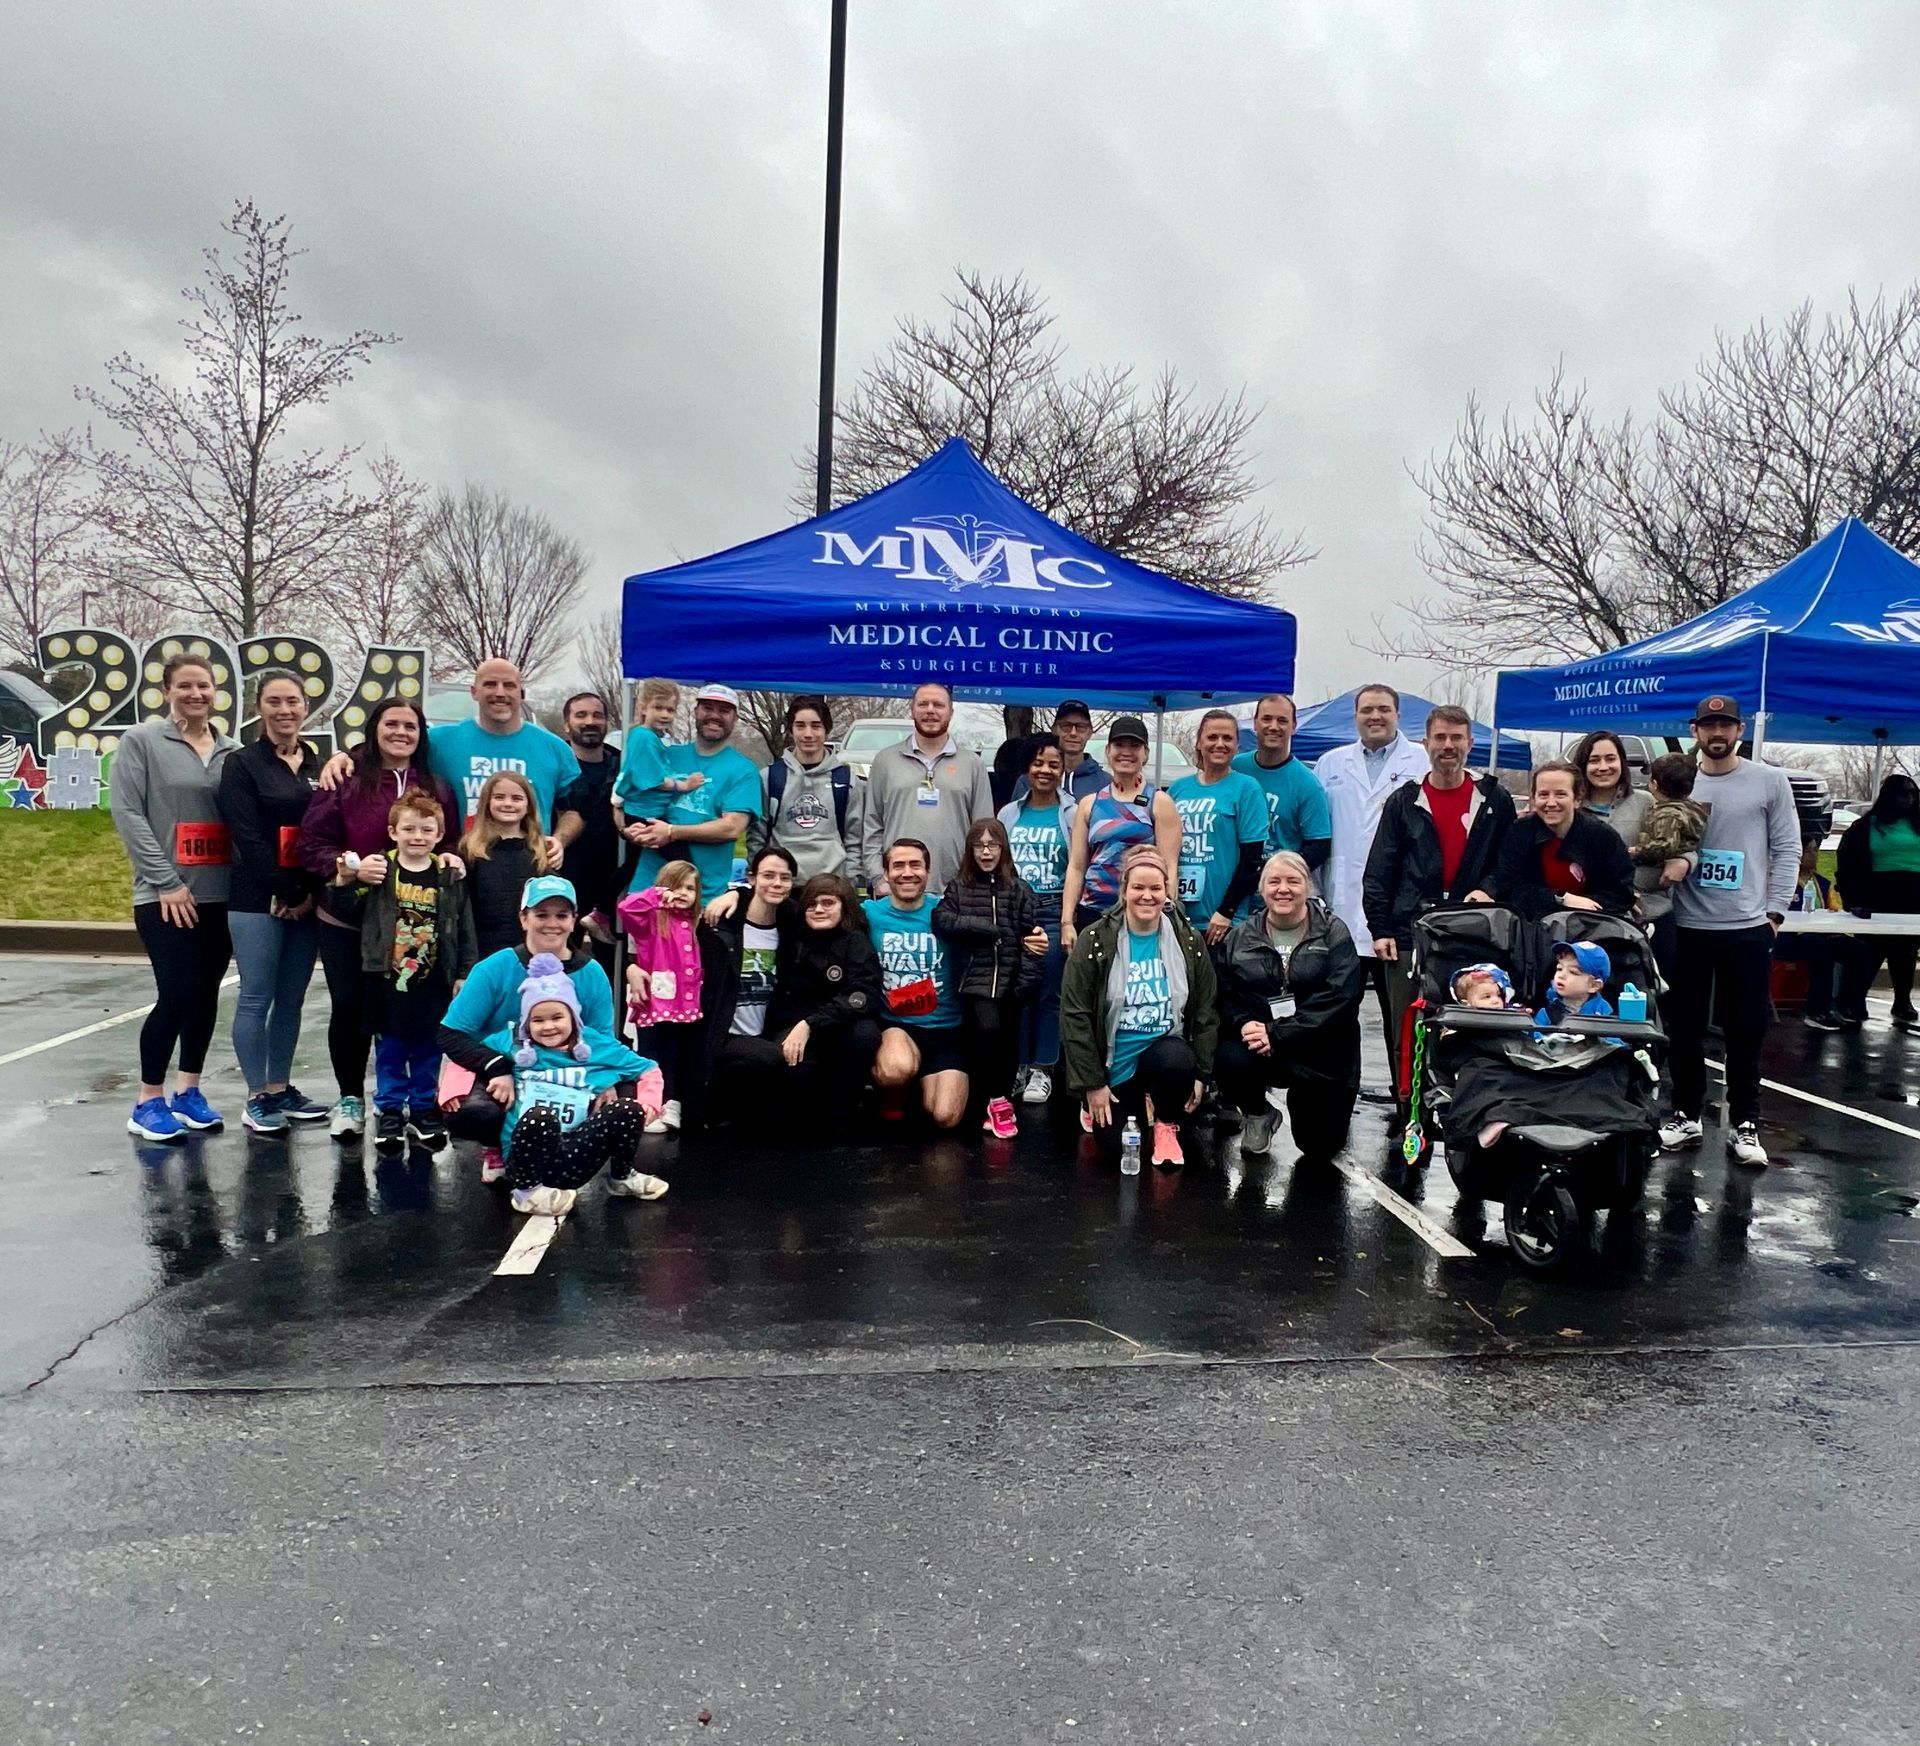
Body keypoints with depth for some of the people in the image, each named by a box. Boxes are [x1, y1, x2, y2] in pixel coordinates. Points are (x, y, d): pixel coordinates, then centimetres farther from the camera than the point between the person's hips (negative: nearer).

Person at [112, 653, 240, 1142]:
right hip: (166, 895, -4)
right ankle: (148, 1103, 6)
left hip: (221, 893, 4)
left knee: (206, 993, 10)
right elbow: (128, 813, -7)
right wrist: (167, 880, -13)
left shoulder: (231, 750, 10)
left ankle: (188, 1092, 23)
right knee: (178, 993, -8)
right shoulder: (141, 741, -1)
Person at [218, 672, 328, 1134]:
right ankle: (257, 1097, 7)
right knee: (256, 999, -1)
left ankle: (281, 1088, 20)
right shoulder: (241, 765, -1)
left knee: (292, 1000, 10)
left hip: (308, 900, 4)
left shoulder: (320, 765, 12)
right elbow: (248, 839, -9)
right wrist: (287, 893, -13)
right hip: (259, 900, -4)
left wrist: (313, 892, -5)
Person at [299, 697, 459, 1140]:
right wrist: (349, 865, -20)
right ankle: (349, 1098, 24)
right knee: (349, 1008, 8)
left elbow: (449, 844, 16)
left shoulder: (437, 789, 9)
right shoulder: (345, 781, -3)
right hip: (348, 920, -2)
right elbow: (311, 844, -5)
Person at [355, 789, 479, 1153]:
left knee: (428, 1051, 11)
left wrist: (464, 976, 0)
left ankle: (424, 1110, 24)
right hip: (388, 981, -1)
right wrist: (343, 882, -15)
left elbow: (465, 931, 2)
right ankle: (389, 1112, 21)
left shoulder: (449, 878, 0)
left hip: (433, 984, 1)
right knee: (389, 1050, 10)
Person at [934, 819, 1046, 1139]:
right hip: (976, 979, -1)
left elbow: (1030, 936, -2)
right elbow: (941, 920, -7)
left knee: (1008, 1041, 5)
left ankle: (1000, 1101, 25)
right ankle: (996, 1100, -5)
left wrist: (1026, 983, -12)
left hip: (1010, 980, 1)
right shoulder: (959, 887, 8)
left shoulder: (1019, 889, 6)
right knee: (987, 1028, -22)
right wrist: (988, 927, -15)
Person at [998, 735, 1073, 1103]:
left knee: (1049, 993, 1)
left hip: (1054, 913, -2)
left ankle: (1042, 1069, 10)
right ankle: (1016, 1066, 14)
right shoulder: (1009, 814, 11)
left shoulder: (1071, 814, 2)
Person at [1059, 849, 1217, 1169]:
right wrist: (1091, 1083, -13)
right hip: (1113, 1062, -1)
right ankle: (1096, 1105, 28)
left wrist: (1200, 1074, -5)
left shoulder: (1189, 942, -3)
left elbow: (1207, 1012, 3)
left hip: (1165, 1052, 1)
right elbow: (1075, 1015, -11)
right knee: (1117, 1143, -8)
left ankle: (1166, 1123, -2)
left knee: (1178, 1059, -33)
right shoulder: (1095, 940, -11)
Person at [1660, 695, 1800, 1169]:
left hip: (1748, 928, -1)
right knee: (1685, 1027, 8)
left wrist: (1774, 911, -4)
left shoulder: (1770, 781, 2)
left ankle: (1744, 1124, 17)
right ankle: (1687, 1115, 22)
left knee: (1745, 1030, 5)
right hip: (1688, 926, 1)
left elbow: (1787, 849, 1)